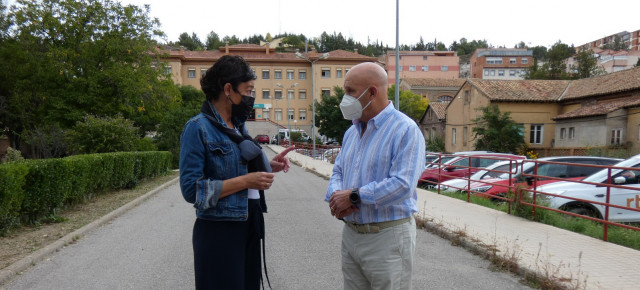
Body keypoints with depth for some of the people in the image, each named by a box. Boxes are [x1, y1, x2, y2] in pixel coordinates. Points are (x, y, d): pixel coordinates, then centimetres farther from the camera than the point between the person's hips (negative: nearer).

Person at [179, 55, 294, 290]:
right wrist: (245, 181, -21)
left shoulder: (238, 126, 10)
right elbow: (191, 189, -18)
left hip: (250, 226, 8)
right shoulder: (198, 128, -13)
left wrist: (268, 166, 2)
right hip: (219, 231, -8)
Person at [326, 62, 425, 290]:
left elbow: (402, 185, -24)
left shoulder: (405, 130, -14)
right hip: (350, 234, 7)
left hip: (387, 236, -7)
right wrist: (336, 195, -9)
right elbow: (338, 171, 14)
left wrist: (354, 196, -18)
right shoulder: (352, 131, 11)